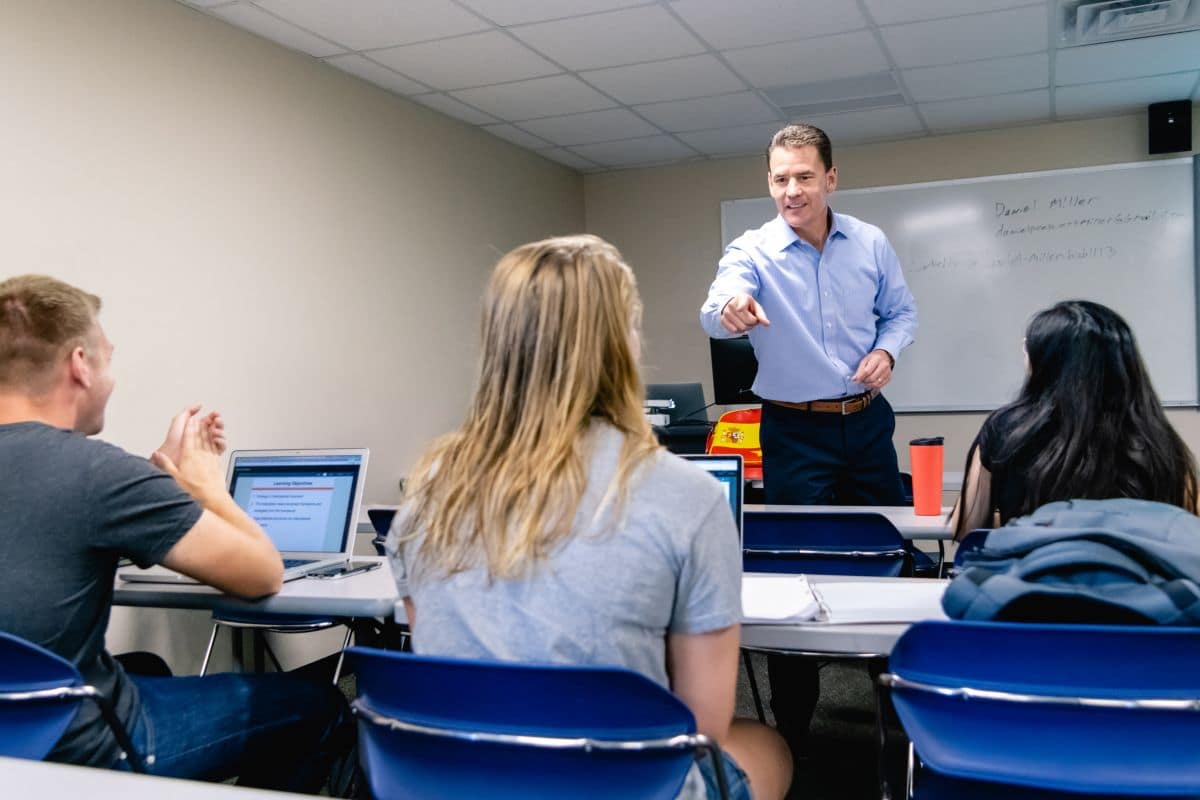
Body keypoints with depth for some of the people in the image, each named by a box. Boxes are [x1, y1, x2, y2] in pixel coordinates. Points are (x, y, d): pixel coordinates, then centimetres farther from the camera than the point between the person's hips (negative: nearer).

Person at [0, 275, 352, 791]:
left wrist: (168, 468, 13)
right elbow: (262, 574, -16)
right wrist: (207, 487, 0)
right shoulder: (96, 470, -24)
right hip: (75, 750, -9)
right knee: (320, 709, 5)